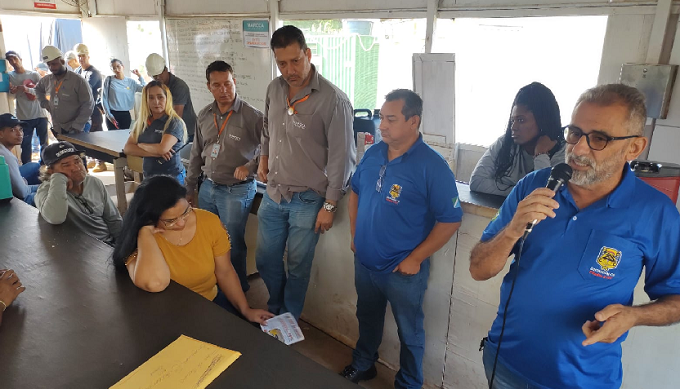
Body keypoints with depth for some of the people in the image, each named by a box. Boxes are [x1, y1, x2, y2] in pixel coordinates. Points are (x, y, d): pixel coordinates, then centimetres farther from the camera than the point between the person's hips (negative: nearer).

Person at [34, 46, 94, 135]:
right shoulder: (47, 80, 7)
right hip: (56, 130, 5)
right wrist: (44, 103, 12)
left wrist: (77, 126, -17)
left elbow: (88, 105, -13)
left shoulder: (78, 81, -11)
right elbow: (38, 89, 30)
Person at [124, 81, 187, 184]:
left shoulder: (174, 122, -10)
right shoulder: (141, 122, 8)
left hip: (171, 177, -5)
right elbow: (127, 148, 0)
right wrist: (154, 153, -14)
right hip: (148, 177, 5)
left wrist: (141, 145, -3)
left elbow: (162, 148, -22)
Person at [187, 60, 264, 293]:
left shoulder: (252, 116, -15)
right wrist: (190, 187, 15)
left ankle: (239, 290, 27)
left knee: (233, 245, 5)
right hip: (208, 187, 6)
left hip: (237, 190, -6)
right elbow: (197, 154, 13)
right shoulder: (204, 115, 4)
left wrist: (250, 166, -25)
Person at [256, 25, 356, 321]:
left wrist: (329, 206, -13)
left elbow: (341, 158, -15)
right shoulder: (274, 89, 1)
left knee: (297, 266, 11)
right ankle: (275, 309, 45)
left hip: (307, 200, -6)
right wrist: (264, 158, 6)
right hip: (273, 194, 6)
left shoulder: (333, 100, -19)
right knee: (266, 260, 18)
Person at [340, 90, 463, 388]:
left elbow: (450, 220, -18)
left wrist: (415, 259, -18)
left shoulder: (433, 166, -20)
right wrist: (355, 235, 9)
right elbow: (355, 191, 14)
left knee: (409, 332, 15)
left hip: (402, 271, -5)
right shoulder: (373, 154, -1)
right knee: (367, 318, 26)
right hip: (364, 262, 6)